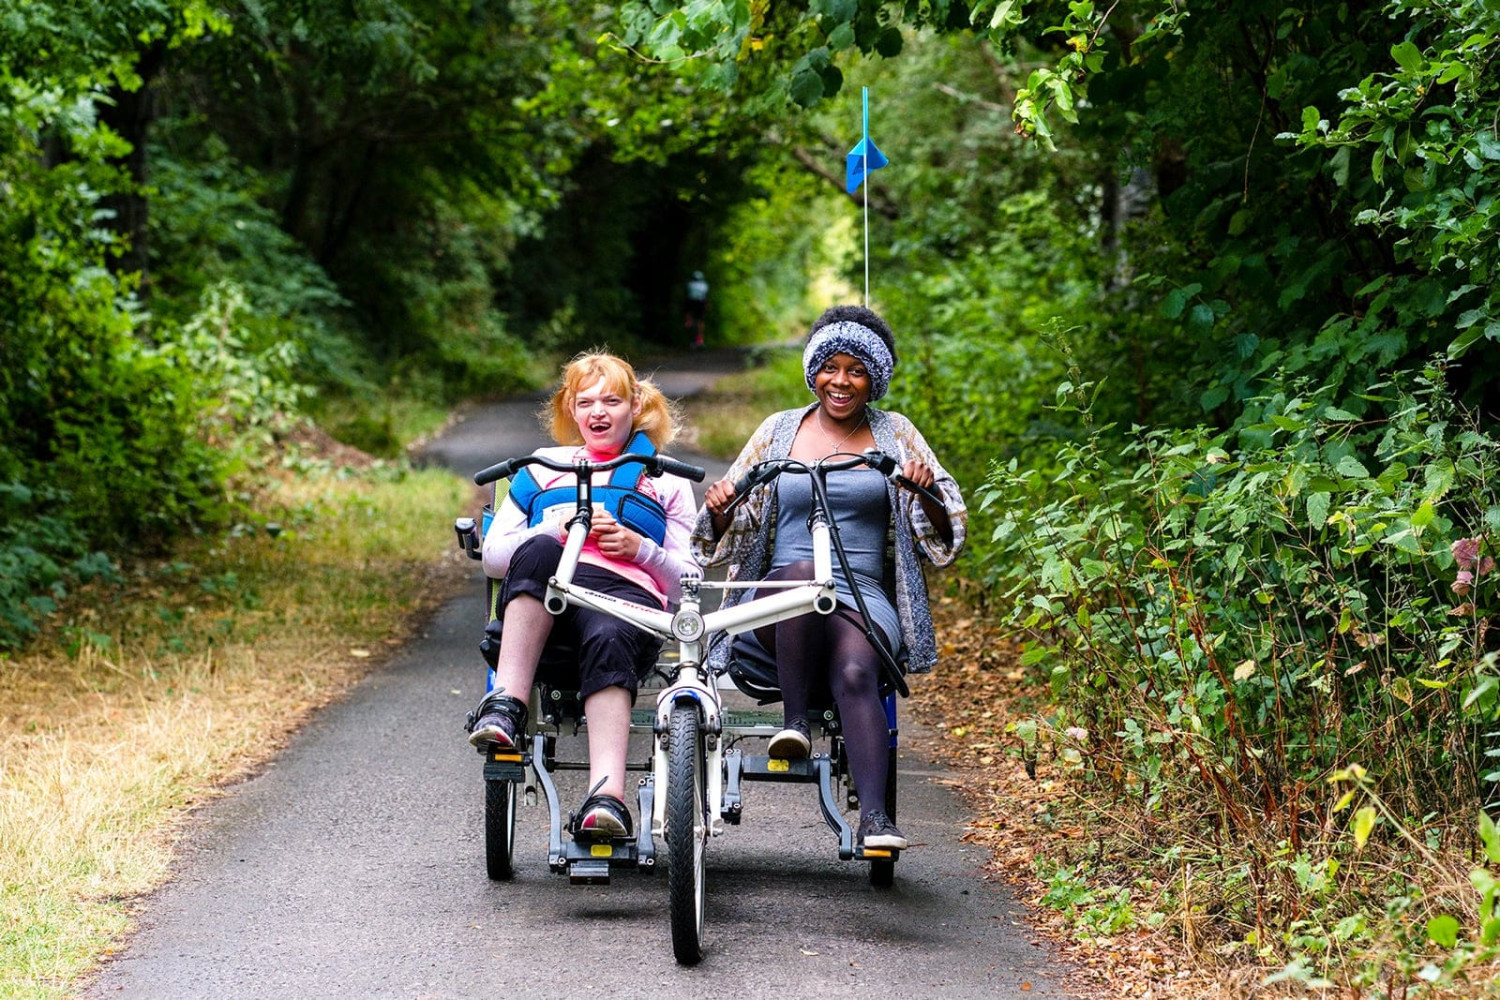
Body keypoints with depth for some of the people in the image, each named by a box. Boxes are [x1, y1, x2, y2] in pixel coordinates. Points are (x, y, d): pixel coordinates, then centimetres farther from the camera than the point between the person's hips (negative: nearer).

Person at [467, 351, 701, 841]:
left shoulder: (668, 483, 30)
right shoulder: (542, 467, 33)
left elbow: (687, 583, 21)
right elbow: (493, 556, 21)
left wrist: (640, 548, 2)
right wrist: (557, 530, 4)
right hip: (539, 600, 1)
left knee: (609, 640, -41)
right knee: (538, 551, -38)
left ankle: (607, 796, -59)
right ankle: (506, 703, -47)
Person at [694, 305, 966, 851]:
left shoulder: (894, 433, 14)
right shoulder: (780, 430, 15)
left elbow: (944, 535, 10)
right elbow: (726, 536, 16)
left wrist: (926, 492, -11)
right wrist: (720, 507, -8)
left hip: (865, 602, 0)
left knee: (855, 674, -34)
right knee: (805, 571, -38)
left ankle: (874, 816, -46)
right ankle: (795, 720, -30)